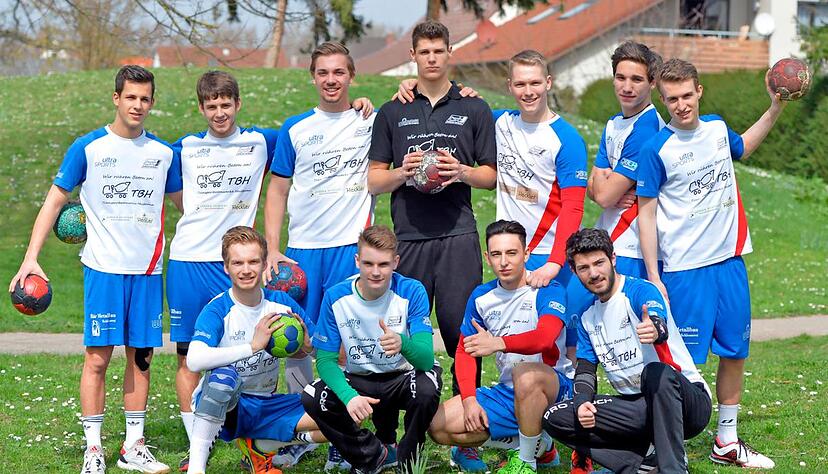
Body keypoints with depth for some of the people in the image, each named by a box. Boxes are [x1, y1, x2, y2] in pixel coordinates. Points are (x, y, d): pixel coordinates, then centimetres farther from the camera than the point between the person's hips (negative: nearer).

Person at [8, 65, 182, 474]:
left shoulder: (164, 152, 8)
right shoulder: (88, 148, -1)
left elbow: (184, 204, 19)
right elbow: (54, 201, 0)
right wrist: (31, 257, -8)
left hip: (148, 271, 3)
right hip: (104, 268, -3)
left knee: (141, 356, 6)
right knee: (97, 356, -5)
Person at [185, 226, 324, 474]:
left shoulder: (282, 303, 0)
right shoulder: (217, 310, -14)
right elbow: (194, 361, -32)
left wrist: (308, 345, -18)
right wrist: (253, 346, -34)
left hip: (265, 407, 5)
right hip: (222, 407, -5)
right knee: (224, 376, -39)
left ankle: (260, 447, 7)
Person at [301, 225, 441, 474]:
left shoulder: (412, 292, -19)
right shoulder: (336, 297, -13)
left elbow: (426, 359, -27)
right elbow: (325, 359, -11)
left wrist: (403, 343, -52)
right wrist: (349, 396, -31)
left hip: (403, 378, -2)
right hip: (358, 381, 2)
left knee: (427, 387, -36)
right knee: (312, 399, -24)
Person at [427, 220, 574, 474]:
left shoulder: (547, 290, -13)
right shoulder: (481, 296, 6)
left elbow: (545, 337, -32)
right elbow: (465, 350, 9)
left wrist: (500, 343, -49)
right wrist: (469, 400, -7)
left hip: (555, 387, -6)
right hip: (507, 393, 7)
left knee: (525, 374, -41)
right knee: (438, 426, -10)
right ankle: (539, 446, 0)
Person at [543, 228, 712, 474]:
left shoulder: (641, 291, -12)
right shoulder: (587, 316, 10)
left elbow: (660, 325, -34)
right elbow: (585, 369, 10)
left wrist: (655, 330, -59)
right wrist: (582, 402, -12)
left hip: (688, 402, -6)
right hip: (637, 405, 6)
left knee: (657, 372, -40)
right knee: (555, 417, -11)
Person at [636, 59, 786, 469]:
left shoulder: (717, 128, 5)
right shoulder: (656, 149, -12)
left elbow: (742, 148, 31)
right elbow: (646, 214, -9)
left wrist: (775, 108, 22)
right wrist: (653, 277, -13)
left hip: (730, 260, 6)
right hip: (685, 268, -6)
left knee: (735, 351, 11)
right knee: (683, 359, -5)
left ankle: (727, 441, 23)